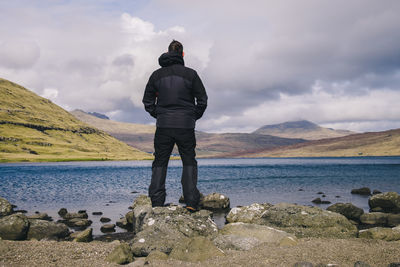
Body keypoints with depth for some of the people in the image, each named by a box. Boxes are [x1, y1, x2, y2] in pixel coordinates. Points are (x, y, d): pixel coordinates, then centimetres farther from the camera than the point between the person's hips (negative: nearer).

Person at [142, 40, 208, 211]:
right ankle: (191, 202, 1)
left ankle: (156, 202, 5)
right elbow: (202, 100, -1)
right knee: (189, 163, 9)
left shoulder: (157, 75, 5)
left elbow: (147, 102, 8)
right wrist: (194, 117, 13)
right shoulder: (190, 74, -1)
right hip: (186, 126, -1)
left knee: (159, 163, 10)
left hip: (163, 126, 1)